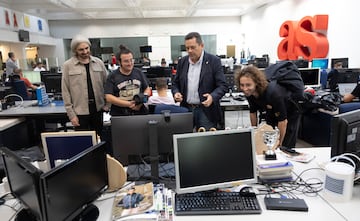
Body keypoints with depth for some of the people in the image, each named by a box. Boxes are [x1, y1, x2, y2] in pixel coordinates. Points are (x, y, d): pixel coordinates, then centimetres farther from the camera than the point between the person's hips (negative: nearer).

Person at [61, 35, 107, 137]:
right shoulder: (68, 66, -2)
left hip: (98, 109, 3)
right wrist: (71, 114, -6)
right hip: (80, 111, -2)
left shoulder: (99, 62, 5)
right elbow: (65, 91, -2)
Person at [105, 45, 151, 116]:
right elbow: (109, 97, -8)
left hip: (139, 112, 3)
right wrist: (128, 104, -16)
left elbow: (147, 89, 14)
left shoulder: (139, 72, 9)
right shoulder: (112, 76, -1)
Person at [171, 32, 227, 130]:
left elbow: (222, 86, -7)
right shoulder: (182, 62, 8)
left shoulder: (214, 61, -5)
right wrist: (176, 93, -7)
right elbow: (175, 83, 15)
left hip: (206, 110, -3)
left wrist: (212, 97, -26)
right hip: (186, 109, 4)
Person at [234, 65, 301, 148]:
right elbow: (253, 112, -2)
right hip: (271, 113, 6)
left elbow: (283, 121, -31)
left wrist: (279, 143, -19)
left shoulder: (273, 94, -40)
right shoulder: (249, 93, -21)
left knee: (285, 147, -4)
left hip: (290, 115, -5)